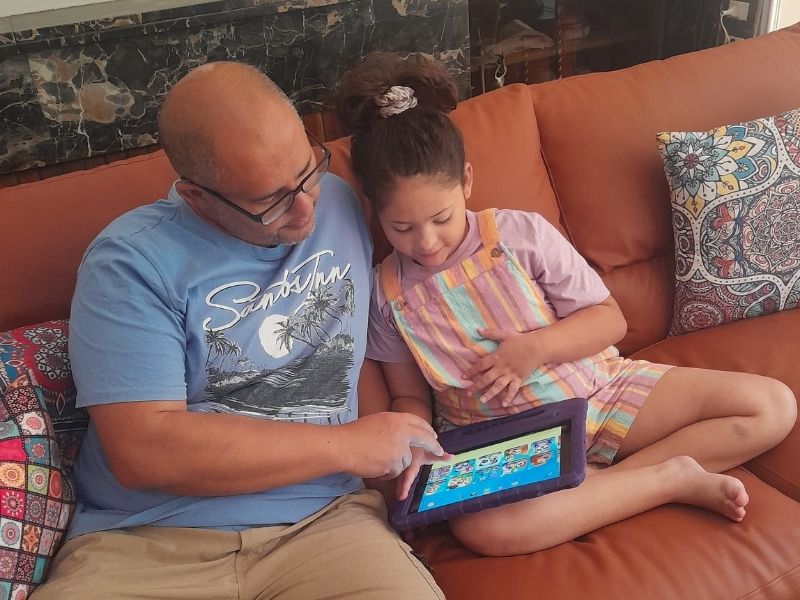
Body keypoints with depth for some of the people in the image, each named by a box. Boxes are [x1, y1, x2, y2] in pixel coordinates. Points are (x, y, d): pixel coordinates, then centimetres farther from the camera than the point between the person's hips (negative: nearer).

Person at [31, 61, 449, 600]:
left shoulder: (341, 203, 5)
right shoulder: (131, 262, -11)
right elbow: (142, 449, -18)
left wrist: (405, 441, 0)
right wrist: (347, 445, -14)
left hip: (320, 523, 4)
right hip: (146, 541, -3)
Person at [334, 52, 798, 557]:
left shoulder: (522, 234, -9)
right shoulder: (389, 292, -4)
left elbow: (611, 320, -2)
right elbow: (410, 397, 6)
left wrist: (536, 347, -18)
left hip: (593, 389, 1)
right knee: (480, 525, -38)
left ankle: (593, 484, -14)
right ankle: (670, 477, -17)